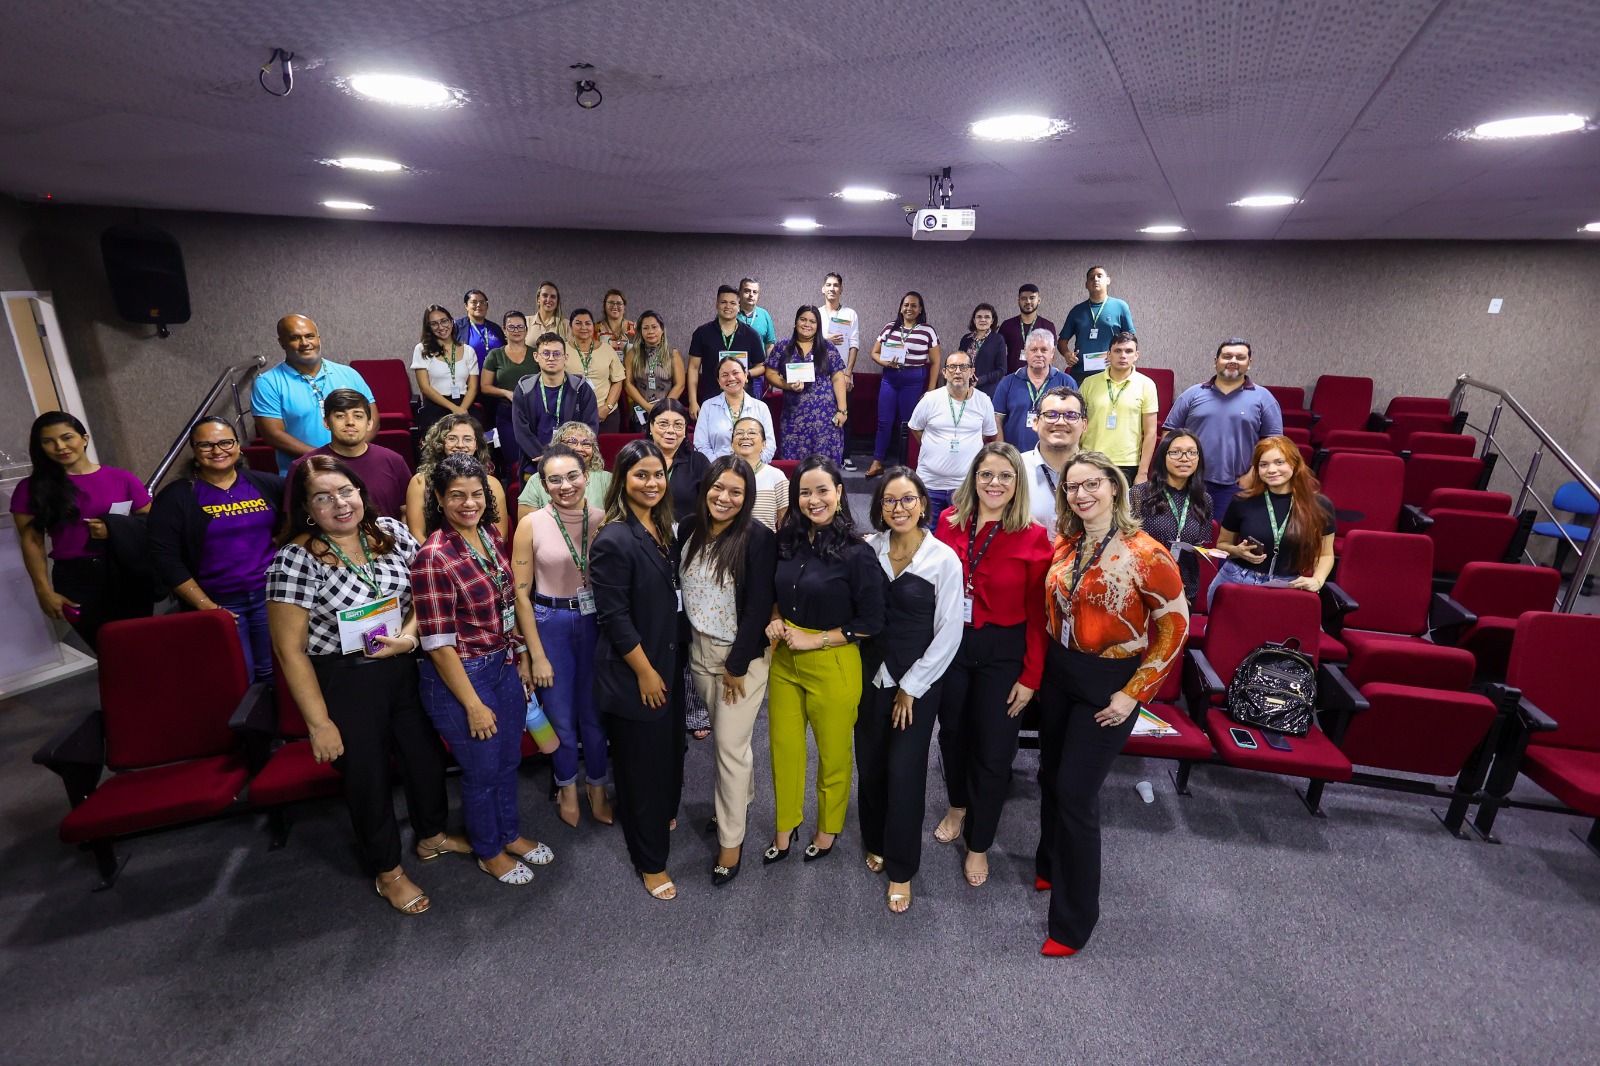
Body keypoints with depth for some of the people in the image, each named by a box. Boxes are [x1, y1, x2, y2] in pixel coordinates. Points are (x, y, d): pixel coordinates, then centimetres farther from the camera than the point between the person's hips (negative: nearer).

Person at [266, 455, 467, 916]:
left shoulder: (391, 532, -5)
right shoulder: (297, 558, -19)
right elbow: (290, 649, -16)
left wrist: (408, 636, -17)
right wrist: (319, 723, -13)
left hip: (405, 668, 5)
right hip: (345, 684, -5)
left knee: (428, 753, 20)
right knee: (369, 777, 14)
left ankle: (432, 835, 49)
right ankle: (387, 871, 39)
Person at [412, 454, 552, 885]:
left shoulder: (492, 537, 0)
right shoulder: (433, 557, -22)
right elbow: (438, 643, -20)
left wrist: (522, 658, 10)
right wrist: (473, 704, -17)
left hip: (506, 666, 7)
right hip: (462, 676, -6)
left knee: (508, 760, 23)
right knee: (482, 771, 14)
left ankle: (511, 834, 47)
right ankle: (489, 853, 39)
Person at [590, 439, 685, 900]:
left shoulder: (661, 530, 5)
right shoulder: (614, 541, -21)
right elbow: (613, 617, -21)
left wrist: (667, 665, 14)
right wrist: (645, 672, -16)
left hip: (667, 664, 8)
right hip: (631, 673, -8)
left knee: (670, 750, 22)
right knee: (641, 764, 7)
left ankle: (662, 817, 49)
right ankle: (651, 861, 26)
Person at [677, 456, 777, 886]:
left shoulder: (758, 539, -19)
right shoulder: (689, 528, -1)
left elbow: (758, 607, -18)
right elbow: (681, 588, 8)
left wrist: (737, 665, -15)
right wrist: (686, 644, 7)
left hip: (742, 655, -5)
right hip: (699, 650, 6)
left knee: (731, 744, 1)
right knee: (723, 731, 19)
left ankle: (731, 839, 18)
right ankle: (742, 798, 44)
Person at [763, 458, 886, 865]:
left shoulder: (857, 553, -17)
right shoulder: (787, 541, 0)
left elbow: (870, 622, -15)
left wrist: (812, 640, -16)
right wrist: (776, 621, -5)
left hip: (834, 666, -5)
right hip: (784, 660, 5)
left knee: (833, 752, 14)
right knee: (783, 747, 16)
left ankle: (827, 830, 40)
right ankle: (785, 827, 39)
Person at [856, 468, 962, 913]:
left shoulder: (943, 559, -12)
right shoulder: (868, 548, -3)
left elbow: (949, 633, -10)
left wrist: (911, 687, -7)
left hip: (919, 681, -3)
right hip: (871, 674, 3)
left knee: (904, 772, 1)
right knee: (869, 764, 13)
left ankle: (901, 869, 22)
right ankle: (875, 843, 39)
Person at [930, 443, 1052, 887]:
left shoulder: (1033, 538, -11)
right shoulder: (949, 523, -4)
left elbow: (1038, 614, -8)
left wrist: (1031, 676, -8)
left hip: (1002, 653, -2)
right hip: (950, 644, 3)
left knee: (994, 750, 7)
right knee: (952, 732, 19)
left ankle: (978, 844, 30)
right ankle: (958, 808, 48)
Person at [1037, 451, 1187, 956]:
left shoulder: (1144, 553, -16)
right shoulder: (1065, 543, 1)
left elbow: (1175, 624, -11)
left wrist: (1133, 693, -13)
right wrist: (1039, 667, 9)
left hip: (1108, 682, -5)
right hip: (1058, 672, 6)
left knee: (1075, 791, -2)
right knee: (1050, 776, 17)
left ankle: (1074, 919, 17)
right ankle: (1051, 866, 44)